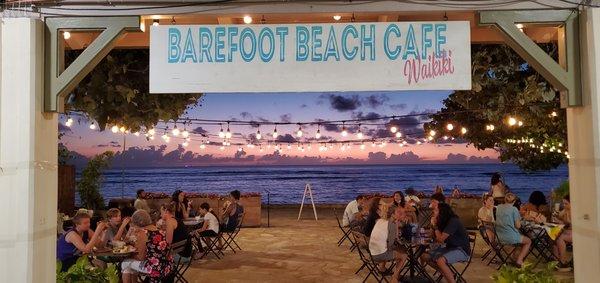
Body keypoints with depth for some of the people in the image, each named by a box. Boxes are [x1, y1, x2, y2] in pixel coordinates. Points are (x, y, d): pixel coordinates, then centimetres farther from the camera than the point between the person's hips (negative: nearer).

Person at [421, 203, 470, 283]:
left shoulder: (453, 221, -20)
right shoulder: (444, 221, 6)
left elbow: (440, 239, -22)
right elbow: (437, 239, 4)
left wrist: (436, 227, -10)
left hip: (462, 250, -10)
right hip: (450, 247, 10)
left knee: (440, 260, -35)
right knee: (425, 256, 1)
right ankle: (448, 274, 9)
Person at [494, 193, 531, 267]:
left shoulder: (498, 207, 6)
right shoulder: (514, 209, -11)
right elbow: (518, 226, -10)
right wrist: (519, 221, 9)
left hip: (499, 237, 6)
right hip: (510, 237, -6)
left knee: (521, 237, 32)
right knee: (528, 241, 20)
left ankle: (519, 259, 27)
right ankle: (519, 260, 10)